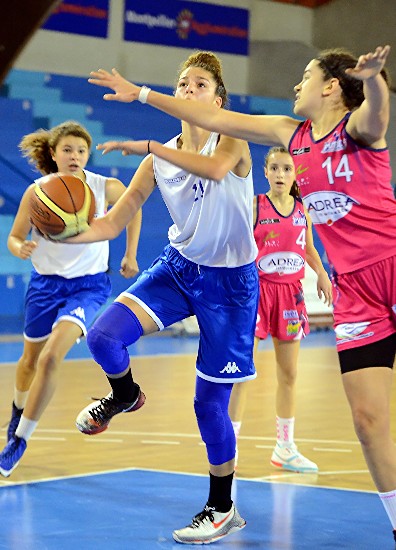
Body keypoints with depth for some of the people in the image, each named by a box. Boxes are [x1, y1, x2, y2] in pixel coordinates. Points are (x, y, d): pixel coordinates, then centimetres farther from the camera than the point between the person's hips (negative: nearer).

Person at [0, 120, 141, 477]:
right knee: (31, 359, 19)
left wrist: (130, 255, 11)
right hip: (46, 283, 2)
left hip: (89, 284, -2)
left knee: (51, 357, -23)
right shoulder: (36, 192, -11)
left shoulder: (106, 188, -12)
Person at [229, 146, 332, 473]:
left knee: (289, 373, 10)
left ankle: (285, 449, 20)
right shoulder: (253, 206, -5)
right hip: (257, 289, -4)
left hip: (290, 292, 5)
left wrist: (322, 273, 4)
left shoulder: (303, 210, 8)